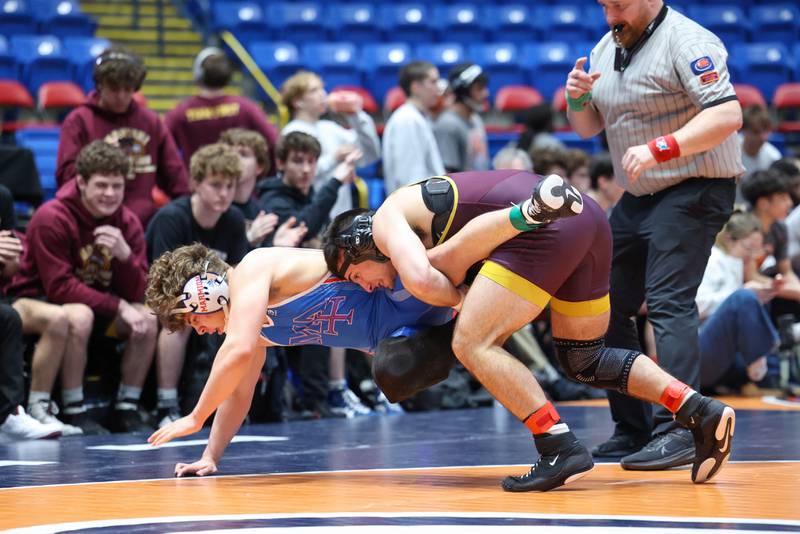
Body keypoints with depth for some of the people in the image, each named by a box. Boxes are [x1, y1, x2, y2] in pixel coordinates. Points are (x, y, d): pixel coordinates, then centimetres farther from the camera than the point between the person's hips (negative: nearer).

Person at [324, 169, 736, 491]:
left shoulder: (386, 218, 8)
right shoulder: (422, 203, 33)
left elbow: (421, 280, -9)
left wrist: (458, 300, 9)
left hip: (547, 228, -9)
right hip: (589, 215, 9)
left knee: (471, 344, -7)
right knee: (583, 360, 20)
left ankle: (561, 449, -15)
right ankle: (701, 412, 8)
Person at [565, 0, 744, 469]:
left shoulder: (685, 41, -16)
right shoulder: (606, 49, 10)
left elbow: (727, 115, -27)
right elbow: (588, 127, 18)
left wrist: (658, 149, -34)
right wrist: (578, 99, -5)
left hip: (694, 191, -9)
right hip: (639, 197, 9)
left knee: (668, 302, -21)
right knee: (606, 305, 10)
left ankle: (679, 432, -24)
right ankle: (633, 430, 18)